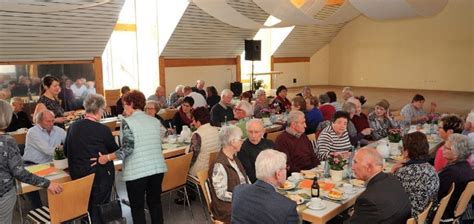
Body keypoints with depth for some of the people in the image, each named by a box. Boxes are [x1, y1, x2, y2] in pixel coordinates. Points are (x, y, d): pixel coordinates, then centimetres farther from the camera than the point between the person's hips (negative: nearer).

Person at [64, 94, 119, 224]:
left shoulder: (73, 126, -2)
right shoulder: (103, 129, -16)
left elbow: (66, 151, 11)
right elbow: (114, 150, 0)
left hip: (77, 175, 4)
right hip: (100, 175, -4)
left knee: (86, 207, 18)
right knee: (99, 208, 10)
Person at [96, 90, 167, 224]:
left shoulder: (127, 122, -8)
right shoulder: (155, 121, 8)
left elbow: (127, 148, -17)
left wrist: (107, 158, -9)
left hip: (137, 171, -5)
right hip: (157, 168, 5)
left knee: (137, 207, 9)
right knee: (155, 202, 18)